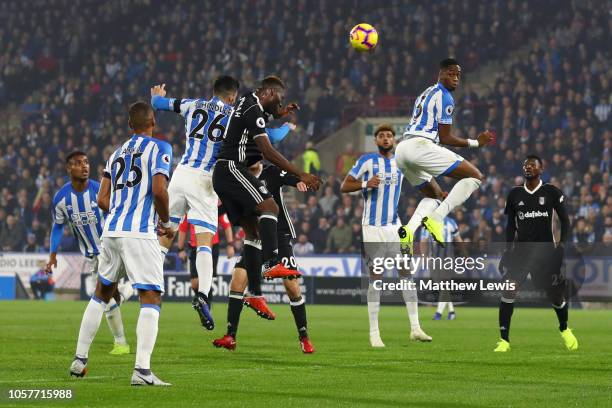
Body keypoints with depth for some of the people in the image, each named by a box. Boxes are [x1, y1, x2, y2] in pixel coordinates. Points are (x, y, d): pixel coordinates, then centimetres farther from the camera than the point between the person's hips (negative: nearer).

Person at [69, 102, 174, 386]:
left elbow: (103, 200, 13)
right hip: (140, 234, -6)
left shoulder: (117, 154, 18)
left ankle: (79, 359, 25)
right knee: (151, 298, -6)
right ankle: (142, 370, -17)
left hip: (112, 231, 6)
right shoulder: (159, 149, -1)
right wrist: (166, 223, 1)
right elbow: (159, 191, -14)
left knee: (101, 294, 21)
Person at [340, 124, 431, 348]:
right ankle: (374, 333, 3)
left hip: (394, 226, 4)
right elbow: (344, 186, -4)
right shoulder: (367, 160, -3)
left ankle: (415, 328, 1)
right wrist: (365, 184, -21)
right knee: (376, 278, -2)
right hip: (372, 228, -4)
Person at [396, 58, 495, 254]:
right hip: (420, 147, -9)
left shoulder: (426, 93, 28)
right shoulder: (444, 97, -1)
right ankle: (436, 218, -17)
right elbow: (445, 138, -4)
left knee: (435, 196, 26)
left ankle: (409, 229, -3)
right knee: (475, 176, -5)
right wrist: (475, 143, 6)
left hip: (401, 150, 9)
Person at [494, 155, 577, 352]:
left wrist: (562, 244, -8)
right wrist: (509, 248, 5)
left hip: (546, 249, -1)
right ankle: (504, 340, -13)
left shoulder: (552, 192, 0)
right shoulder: (515, 194, 7)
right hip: (521, 248, 1)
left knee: (556, 295, 6)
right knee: (508, 292, -15)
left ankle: (564, 329, 36)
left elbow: (564, 220, 3)